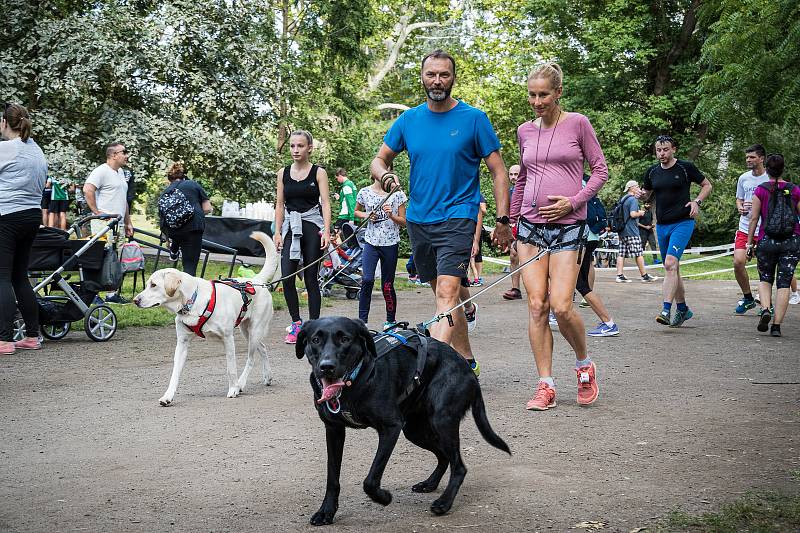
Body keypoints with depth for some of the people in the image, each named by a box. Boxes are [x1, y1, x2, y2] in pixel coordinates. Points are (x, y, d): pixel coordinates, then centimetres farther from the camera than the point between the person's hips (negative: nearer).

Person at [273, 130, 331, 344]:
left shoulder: (318, 172, 0)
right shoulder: (283, 173, 10)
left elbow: (325, 202, -6)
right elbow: (280, 204, 11)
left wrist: (326, 231, -17)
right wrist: (278, 232, 3)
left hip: (312, 226, -3)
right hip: (291, 227, 3)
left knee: (311, 278, 0)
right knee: (287, 278, -9)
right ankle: (296, 323, 4)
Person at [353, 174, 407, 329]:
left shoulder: (397, 193, 1)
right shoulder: (365, 193, 4)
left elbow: (403, 221, 5)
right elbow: (356, 211, 20)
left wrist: (391, 215, -14)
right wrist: (366, 215, -1)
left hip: (390, 243, 0)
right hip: (371, 242, 1)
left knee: (387, 285, 5)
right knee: (367, 280, -15)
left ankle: (391, 320, 21)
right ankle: (362, 320, -8)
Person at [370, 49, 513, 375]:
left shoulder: (473, 118, -4)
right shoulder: (409, 120, 7)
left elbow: (498, 171, -2)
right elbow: (379, 160, 14)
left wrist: (503, 220, -9)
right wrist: (385, 174, -11)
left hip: (457, 217, -5)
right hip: (418, 220, 5)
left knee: (447, 294, -18)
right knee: (446, 294, 13)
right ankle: (466, 361, 25)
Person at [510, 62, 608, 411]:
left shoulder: (577, 124, 0)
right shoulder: (525, 131, 12)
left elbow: (601, 169, 1)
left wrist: (574, 201, -11)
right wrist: (509, 219, 22)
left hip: (568, 226, -4)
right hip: (530, 225, 4)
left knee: (561, 306, -13)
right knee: (536, 306, -3)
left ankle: (584, 364, 15)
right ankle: (545, 386, 3)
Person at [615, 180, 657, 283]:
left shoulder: (622, 199, 16)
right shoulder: (633, 199, -11)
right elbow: (633, 214, -21)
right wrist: (640, 213, -2)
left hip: (622, 231, 9)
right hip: (631, 231, -9)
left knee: (621, 254, 4)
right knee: (639, 254, -2)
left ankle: (620, 275, -1)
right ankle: (644, 276, 3)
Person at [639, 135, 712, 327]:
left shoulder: (686, 167, -4)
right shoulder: (652, 172, 8)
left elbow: (707, 185, 7)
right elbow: (647, 193, 24)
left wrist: (697, 201, -9)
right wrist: (642, 194, 0)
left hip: (682, 223, -6)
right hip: (662, 225, 6)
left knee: (670, 264, -20)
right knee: (671, 268, 11)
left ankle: (666, 310, -23)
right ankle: (683, 308, 25)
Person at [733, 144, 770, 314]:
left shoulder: (770, 179, -4)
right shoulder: (743, 178, 8)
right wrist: (740, 209, -4)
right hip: (745, 228, 3)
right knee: (738, 262, -8)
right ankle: (748, 298, 13)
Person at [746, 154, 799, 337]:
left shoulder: (760, 190, -2)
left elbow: (753, 218, -3)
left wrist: (749, 242, 3)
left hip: (767, 241, 0)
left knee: (765, 279, 18)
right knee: (784, 283, 3)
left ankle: (765, 309, -8)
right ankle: (776, 325, -1)